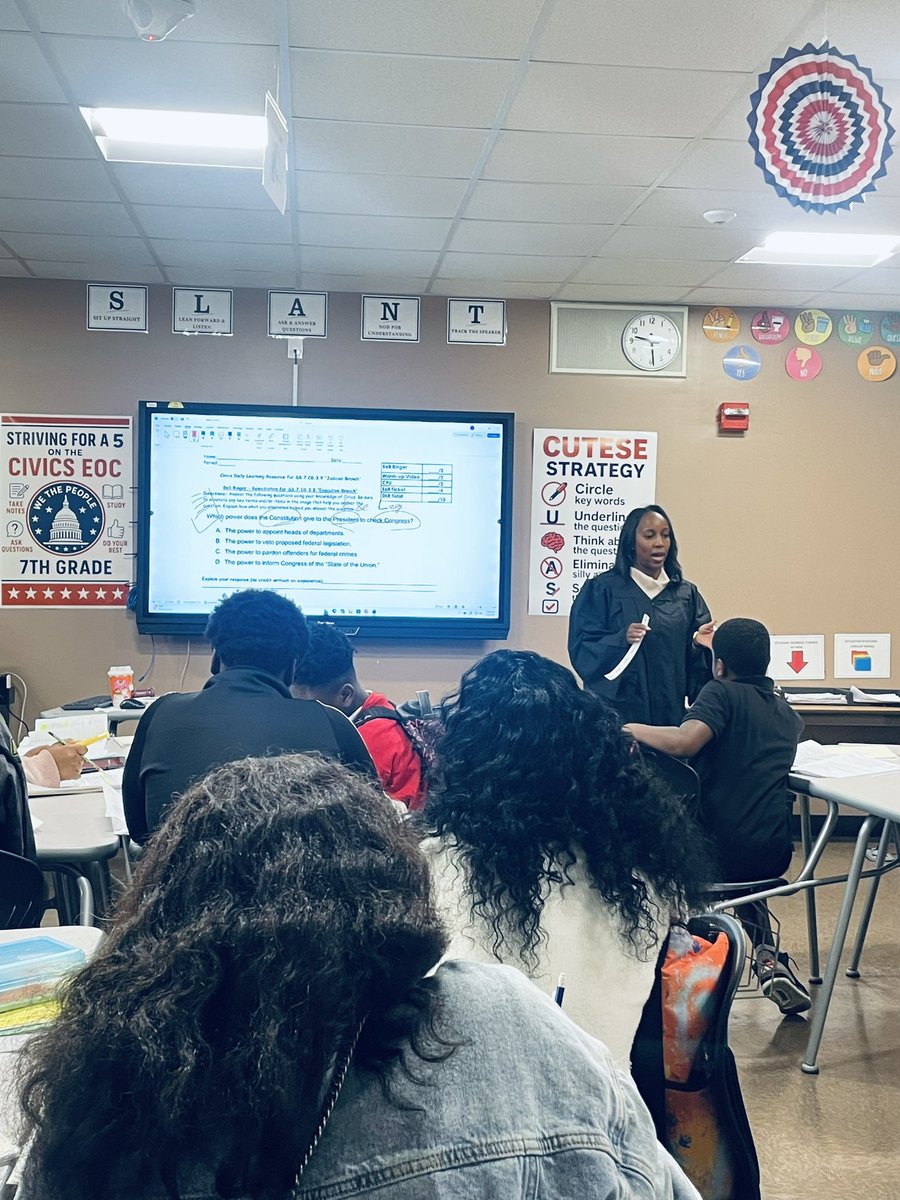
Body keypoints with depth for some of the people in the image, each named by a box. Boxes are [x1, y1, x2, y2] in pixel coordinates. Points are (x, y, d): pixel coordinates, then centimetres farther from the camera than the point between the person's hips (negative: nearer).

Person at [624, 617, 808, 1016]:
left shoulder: (722, 693, -8)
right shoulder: (787, 713, 13)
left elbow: (686, 741, -27)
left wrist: (635, 729, -10)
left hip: (719, 852, -5)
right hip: (773, 855, 5)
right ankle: (768, 956, 17)